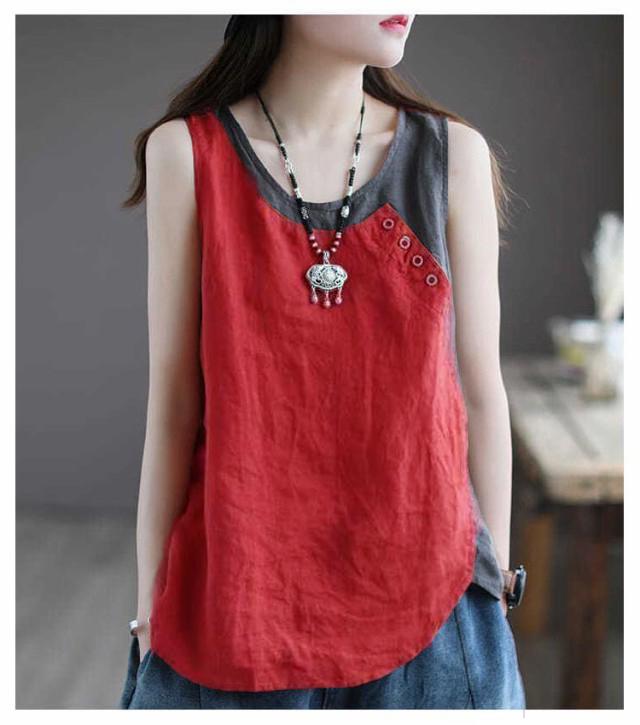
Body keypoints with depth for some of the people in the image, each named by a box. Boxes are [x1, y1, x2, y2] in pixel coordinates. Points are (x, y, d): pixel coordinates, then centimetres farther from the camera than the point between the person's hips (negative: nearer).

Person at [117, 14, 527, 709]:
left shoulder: (452, 154, -2)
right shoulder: (188, 152, -6)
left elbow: (481, 393, 2)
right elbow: (173, 404, -3)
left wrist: (495, 595, 5)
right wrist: (149, 612, 1)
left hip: (425, 594, 2)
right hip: (240, 594, -1)